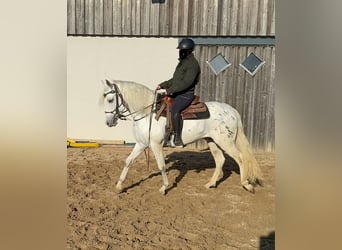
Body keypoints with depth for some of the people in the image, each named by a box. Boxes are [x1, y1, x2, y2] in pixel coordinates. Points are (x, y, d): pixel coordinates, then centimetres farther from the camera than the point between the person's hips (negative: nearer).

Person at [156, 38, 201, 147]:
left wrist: (168, 90, -23)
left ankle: (178, 138, -26)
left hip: (186, 94, -10)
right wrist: (162, 85, 12)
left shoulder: (193, 64, -11)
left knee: (174, 110, -33)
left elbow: (186, 82, -22)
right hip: (176, 93, 10)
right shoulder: (182, 62, 19)